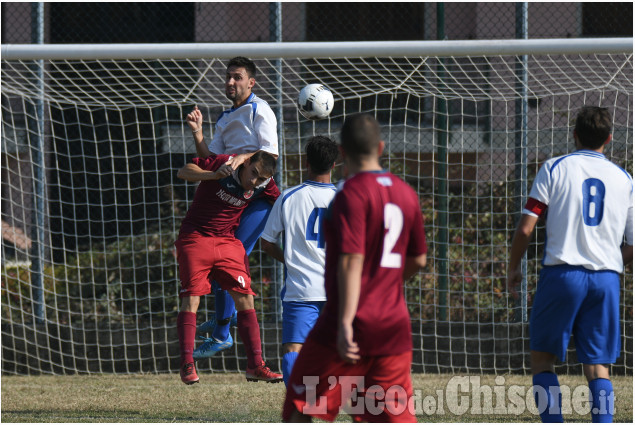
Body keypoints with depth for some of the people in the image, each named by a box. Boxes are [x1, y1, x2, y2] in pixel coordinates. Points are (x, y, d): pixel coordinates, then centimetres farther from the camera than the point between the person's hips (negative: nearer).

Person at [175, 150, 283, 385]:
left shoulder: (264, 186, -6)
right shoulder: (222, 163, -16)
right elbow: (184, 172, -12)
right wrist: (214, 175, -29)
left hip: (228, 241, 4)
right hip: (195, 237, -4)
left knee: (245, 297, -5)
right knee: (191, 299, -11)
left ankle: (255, 365, -1)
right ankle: (187, 365, -5)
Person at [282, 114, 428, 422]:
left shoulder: (352, 193, -11)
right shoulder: (406, 194, 11)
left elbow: (352, 260, -20)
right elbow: (417, 260, 20)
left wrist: (345, 323, -26)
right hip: (394, 328, 6)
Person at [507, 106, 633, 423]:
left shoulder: (555, 168, 1)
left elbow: (525, 228, -4)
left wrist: (513, 268, 10)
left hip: (562, 274, -3)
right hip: (606, 278, 3)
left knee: (542, 358, 8)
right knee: (598, 367, 5)